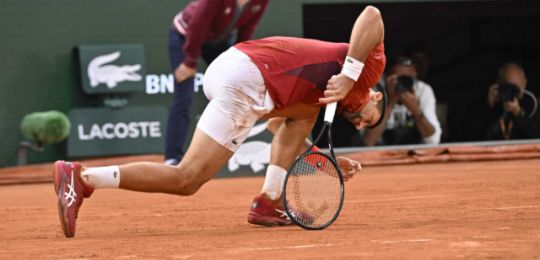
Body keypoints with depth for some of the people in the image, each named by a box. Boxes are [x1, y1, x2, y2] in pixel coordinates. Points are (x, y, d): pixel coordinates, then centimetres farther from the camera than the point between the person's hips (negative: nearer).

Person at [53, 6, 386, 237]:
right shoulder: (371, 64, 13)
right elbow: (371, 16, -8)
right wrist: (349, 76, -11)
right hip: (244, 81, -9)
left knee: (306, 114, 28)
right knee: (186, 179, -12)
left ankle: (269, 202, 17)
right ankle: (81, 178, -15)